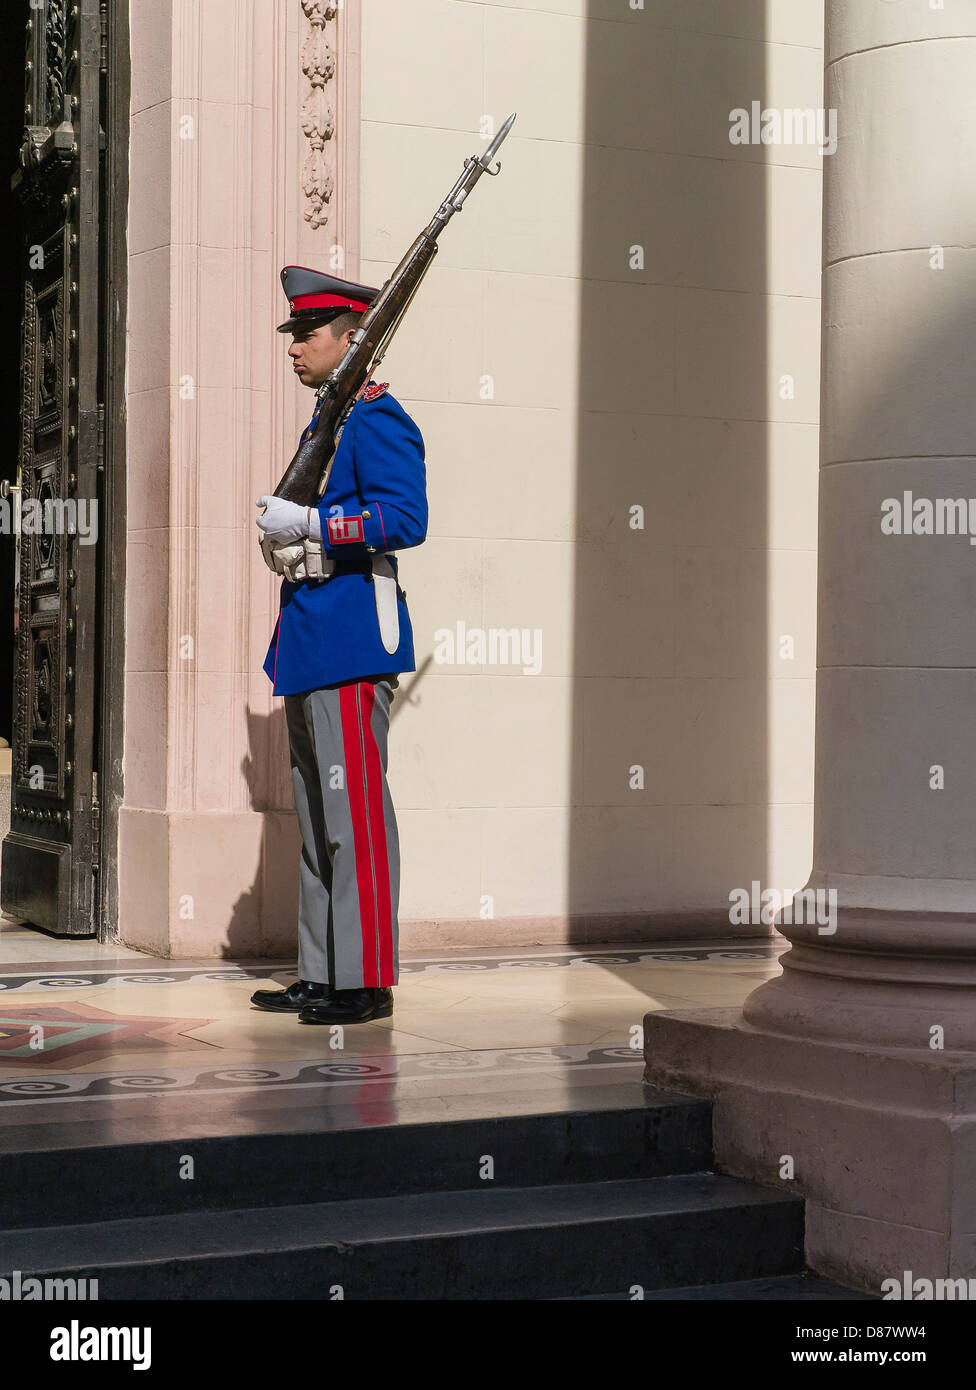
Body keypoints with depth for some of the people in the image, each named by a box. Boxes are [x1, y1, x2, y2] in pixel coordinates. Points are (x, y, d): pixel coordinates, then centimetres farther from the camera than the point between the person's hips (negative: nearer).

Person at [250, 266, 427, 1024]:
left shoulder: (377, 417, -9)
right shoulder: (324, 426, 21)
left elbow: (406, 518, -20)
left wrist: (307, 522, -21)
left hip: (353, 638, -10)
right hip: (309, 644, 10)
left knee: (356, 810, -9)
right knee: (317, 815, 12)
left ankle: (369, 981, -5)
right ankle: (322, 975, 17)